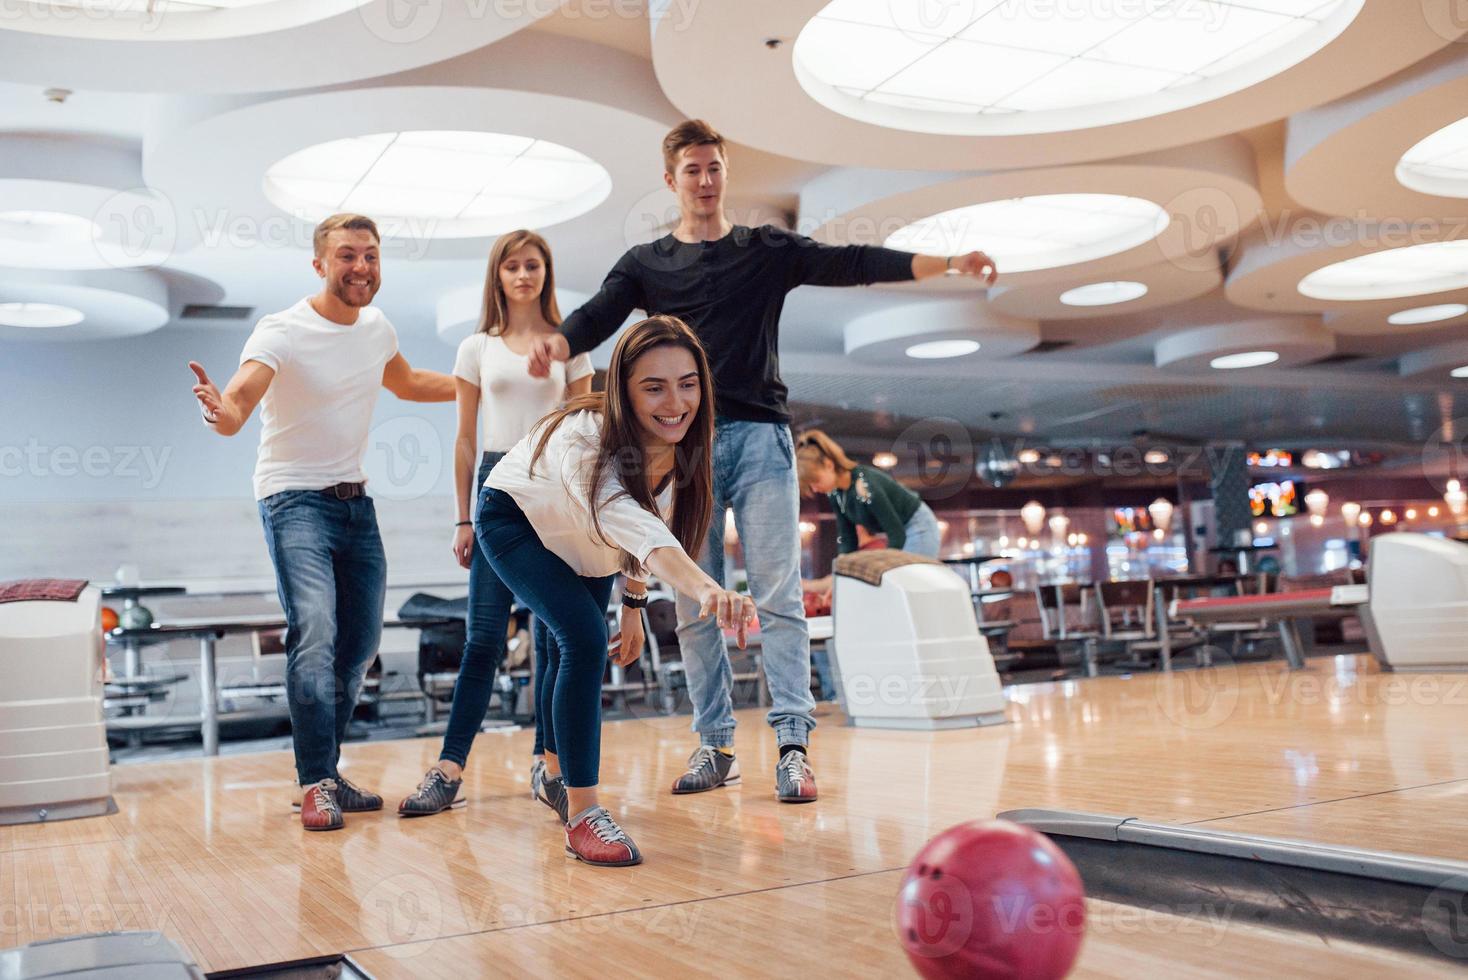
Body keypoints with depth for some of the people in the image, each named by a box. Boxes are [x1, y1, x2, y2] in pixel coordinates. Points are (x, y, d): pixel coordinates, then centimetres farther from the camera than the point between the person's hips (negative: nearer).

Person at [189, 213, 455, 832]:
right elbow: (238, 402, -29)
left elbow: (407, 384, 26)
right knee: (315, 632, -21)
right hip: (295, 498, -7)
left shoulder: (377, 327, 5)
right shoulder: (282, 333, -15)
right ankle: (316, 786, -13)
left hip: (355, 499, 7)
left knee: (360, 643, 9)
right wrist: (217, 410, -53)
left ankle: (325, 772, 22)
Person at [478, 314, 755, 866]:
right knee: (584, 640, -25)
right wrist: (707, 591, -78)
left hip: (581, 537, 7)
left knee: (576, 650, 18)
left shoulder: (678, 449, -23)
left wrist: (635, 602, -1)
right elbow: (635, 528, -63)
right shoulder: (584, 442, -44)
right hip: (514, 520, -7)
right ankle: (581, 815, -17)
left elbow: (639, 535, -4)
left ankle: (554, 770, 45)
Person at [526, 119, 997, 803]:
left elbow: (851, 264, 3)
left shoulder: (769, 250, 13)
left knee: (779, 597, -7)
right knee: (696, 607, 3)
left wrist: (947, 263, -9)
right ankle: (715, 745, 11)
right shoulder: (646, 263, 14)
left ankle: (793, 744, -6)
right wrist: (556, 344, -25)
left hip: (759, 437, -1)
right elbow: (597, 316, -2)